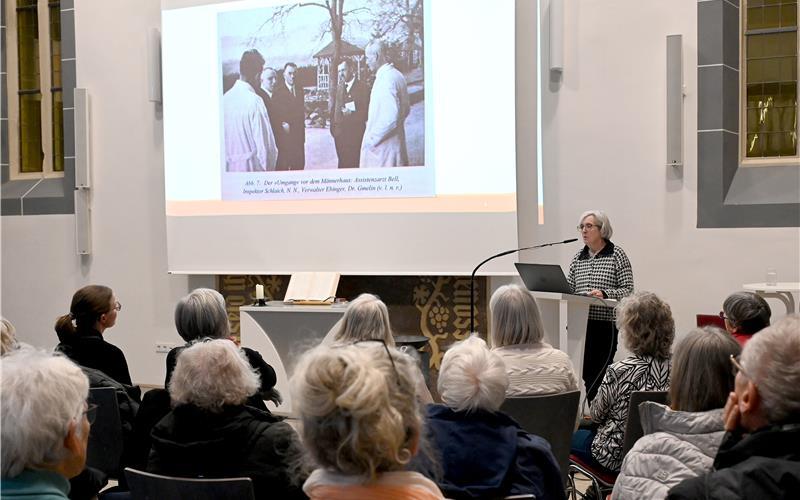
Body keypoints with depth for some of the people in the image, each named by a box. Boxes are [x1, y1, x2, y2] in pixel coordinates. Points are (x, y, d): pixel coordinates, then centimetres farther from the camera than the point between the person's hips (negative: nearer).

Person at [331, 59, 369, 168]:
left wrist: (352, 114, -20)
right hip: (339, 133, 5)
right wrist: (333, 126, 8)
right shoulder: (339, 88, 17)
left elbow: (366, 110, -7)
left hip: (354, 133, -5)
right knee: (342, 162, 5)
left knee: (353, 163, -7)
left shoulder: (362, 87, -2)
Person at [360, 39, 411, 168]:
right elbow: (406, 110, 19)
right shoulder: (397, 75, 10)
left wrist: (371, 139, -17)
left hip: (382, 146, -10)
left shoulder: (385, 80, -20)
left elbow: (390, 119, -27)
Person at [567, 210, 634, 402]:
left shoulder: (616, 254, -1)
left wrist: (604, 294, -22)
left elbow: (628, 289, -6)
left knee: (599, 375, -5)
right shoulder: (578, 258, 14)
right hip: (580, 324, 5)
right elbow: (569, 289, 14)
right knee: (586, 373, 4)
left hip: (605, 323, -5)